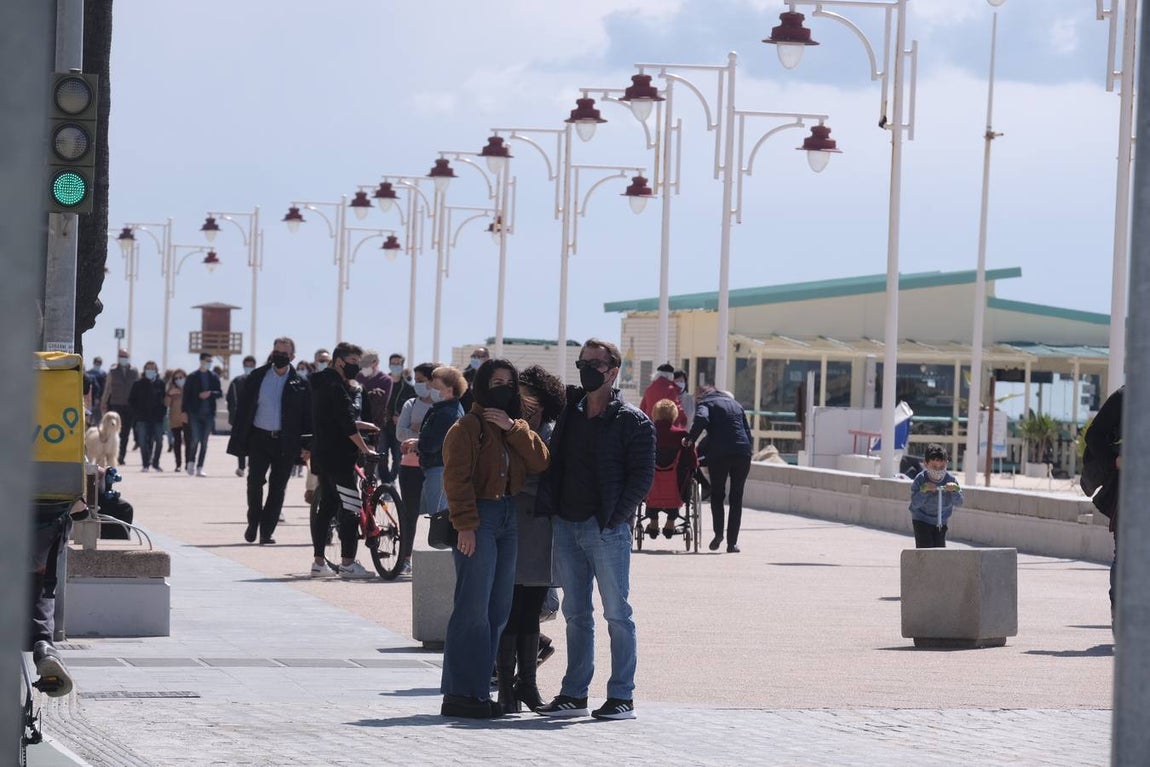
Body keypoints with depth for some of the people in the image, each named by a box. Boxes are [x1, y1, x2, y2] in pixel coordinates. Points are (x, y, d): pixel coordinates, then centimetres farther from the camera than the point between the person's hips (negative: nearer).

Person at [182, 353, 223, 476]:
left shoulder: (214, 377, 9)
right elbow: (186, 395, 0)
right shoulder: (192, 378, 2)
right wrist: (185, 411, -7)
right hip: (195, 413, -2)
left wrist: (210, 393, -12)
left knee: (204, 442, 3)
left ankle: (199, 467, 7)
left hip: (208, 414, 2)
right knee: (196, 439, -10)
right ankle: (191, 461, 11)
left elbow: (220, 393, 8)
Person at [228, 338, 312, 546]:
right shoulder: (257, 377, 4)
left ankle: (266, 531, 10)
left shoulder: (300, 384, 1)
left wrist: (306, 445, -4)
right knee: (254, 482, -7)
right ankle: (253, 523, 14)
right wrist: (238, 440, 0)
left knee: (278, 489, 2)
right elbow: (242, 408, 5)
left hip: (285, 441, 0)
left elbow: (307, 416, 3)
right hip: (259, 438, 0)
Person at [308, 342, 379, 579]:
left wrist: (364, 425, 24)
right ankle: (347, 564, -9)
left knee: (326, 506, 13)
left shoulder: (324, 384, 17)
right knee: (350, 508, -8)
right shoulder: (336, 387, -15)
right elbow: (347, 425, -21)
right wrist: (365, 449, -18)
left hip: (322, 455, 10)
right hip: (338, 457, -10)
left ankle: (318, 562, 15)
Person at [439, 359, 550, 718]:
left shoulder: (516, 429, 17)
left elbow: (540, 462, 3)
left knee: (498, 610, 8)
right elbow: (457, 477, -12)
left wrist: (513, 428, -6)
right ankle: (459, 694, -8)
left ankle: (479, 689, 13)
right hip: (479, 518, -8)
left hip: (508, 518, 8)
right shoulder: (468, 427, -5)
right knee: (473, 608, -10)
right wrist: (465, 524, -19)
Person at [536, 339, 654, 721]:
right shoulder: (568, 413, 15)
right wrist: (548, 509, 3)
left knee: (617, 613, -2)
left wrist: (616, 516, -15)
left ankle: (622, 697, 1)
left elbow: (642, 475, -7)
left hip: (607, 530, -6)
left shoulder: (632, 421, -2)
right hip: (567, 526, 6)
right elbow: (553, 466, 18)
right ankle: (574, 694, 15)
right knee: (576, 614, 10)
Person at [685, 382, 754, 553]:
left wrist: (690, 440, -6)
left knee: (717, 494, 14)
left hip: (718, 454, -3)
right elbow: (748, 432, 20)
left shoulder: (705, 403, 9)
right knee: (736, 498, 8)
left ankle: (718, 532, -4)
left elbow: (701, 419, -14)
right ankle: (732, 542, 3)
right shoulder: (735, 404, 24)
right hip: (742, 454, 3)